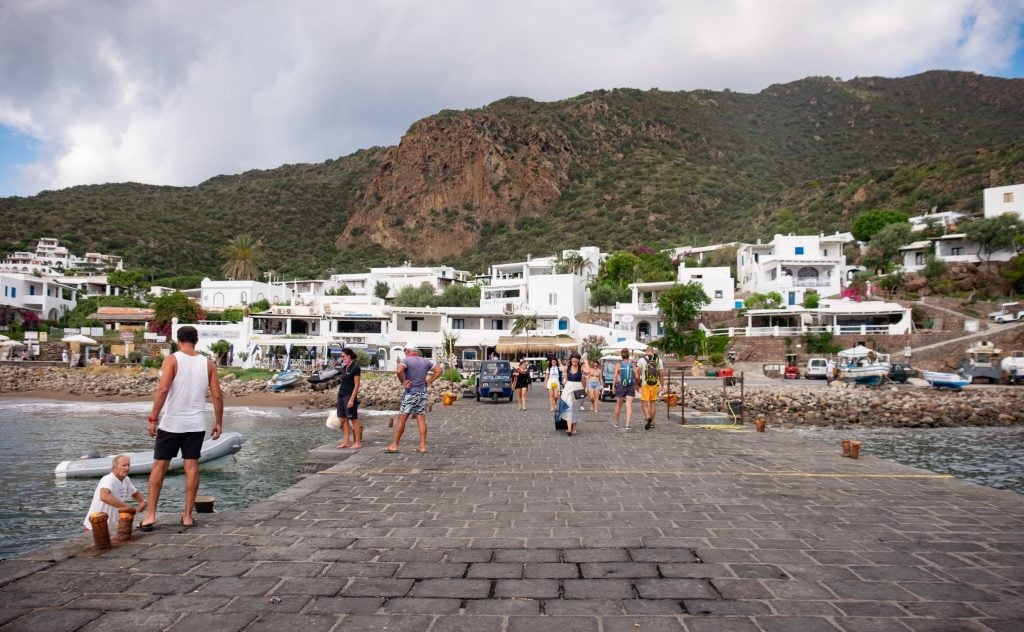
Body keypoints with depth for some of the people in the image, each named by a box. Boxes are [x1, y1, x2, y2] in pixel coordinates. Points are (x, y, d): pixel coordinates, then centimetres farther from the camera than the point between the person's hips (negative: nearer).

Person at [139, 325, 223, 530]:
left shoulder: (172, 360, -6)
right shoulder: (207, 363, 4)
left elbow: (162, 390, -17)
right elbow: (217, 395, 1)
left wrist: (153, 418, -12)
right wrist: (218, 422, 8)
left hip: (171, 423, -2)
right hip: (196, 424, 3)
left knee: (159, 465, 9)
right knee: (192, 467, 7)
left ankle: (150, 515, 9)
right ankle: (188, 516, 11)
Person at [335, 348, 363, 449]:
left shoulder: (355, 368, -11)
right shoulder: (344, 367, 13)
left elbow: (356, 385, -14)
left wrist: (352, 399, -19)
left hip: (349, 395, -8)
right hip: (341, 394, 8)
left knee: (353, 419, -3)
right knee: (343, 419, 8)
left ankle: (358, 442, 3)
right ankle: (346, 441, 14)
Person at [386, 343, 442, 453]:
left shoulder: (406, 360, -7)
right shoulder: (425, 361, 9)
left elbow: (399, 371, -27)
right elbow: (438, 370, 9)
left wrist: (403, 382, -14)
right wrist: (429, 381, 6)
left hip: (411, 393, -5)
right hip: (423, 393, 5)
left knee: (402, 419, 1)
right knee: (421, 419, 5)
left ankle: (394, 445, 4)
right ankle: (422, 446, 4)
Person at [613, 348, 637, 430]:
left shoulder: (618, 364, -3)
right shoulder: (632, 364, 1)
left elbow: (615, 376, -9)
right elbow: (636, 376, -3)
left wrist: (613, 387, -4)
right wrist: (636, 384, 13)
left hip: (620, 386, 0)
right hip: (631, 387, 0)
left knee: (619, 405, 15)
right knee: (629, 406, -2)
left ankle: (616, 423, 30)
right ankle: (627, 425, -11)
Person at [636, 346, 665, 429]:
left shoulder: (642, 360, -4)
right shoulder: (659, 360, 3)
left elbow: (638, 373, -4)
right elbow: (662, 374, 2)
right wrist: (661, 386, 10)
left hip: (645, 385, -3)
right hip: (655, 385, 3)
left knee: (644, 403, 2)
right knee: (653, 403, 13)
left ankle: (648, 417, -22)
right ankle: (652, 422, 18)